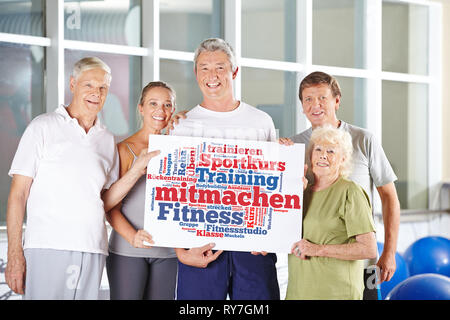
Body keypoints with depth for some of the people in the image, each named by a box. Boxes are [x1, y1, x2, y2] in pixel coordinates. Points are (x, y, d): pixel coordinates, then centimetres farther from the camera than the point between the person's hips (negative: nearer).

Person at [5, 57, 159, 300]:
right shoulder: (44, 127, 4)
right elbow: (18, 193, 0)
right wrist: (14, 254, -8)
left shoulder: (107, 140, 16)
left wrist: (138, 169, 2)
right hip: (47, 248, -4)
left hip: (92, 252, 4)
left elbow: (106, 201, 13)